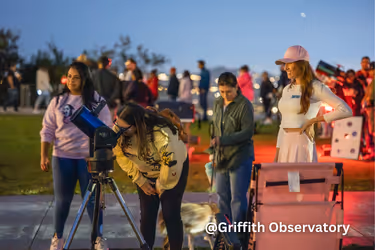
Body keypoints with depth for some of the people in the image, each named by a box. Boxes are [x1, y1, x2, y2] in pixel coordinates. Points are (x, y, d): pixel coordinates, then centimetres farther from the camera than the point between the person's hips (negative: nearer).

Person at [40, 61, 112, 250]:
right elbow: (48, 130, 5)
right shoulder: (57, 101, 5)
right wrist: (43, 156, -2)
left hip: (89, 157, -2)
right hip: (62, 156, 2)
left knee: (92, 198, 3)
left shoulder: (97, 101, -1)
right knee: (62, 199, 10)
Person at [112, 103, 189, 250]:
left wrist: (162, 185, -18)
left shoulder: (161, 133, -39)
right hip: (146, 174, 4)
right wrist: (140, 181, -10)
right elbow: (121, 156, -10)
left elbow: (171, 163, -33)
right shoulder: (118, 130, -23)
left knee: (170, 215, -5)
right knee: (147, 215, 1)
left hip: (174, 171, -4)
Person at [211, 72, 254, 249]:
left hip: (240, 158, -6)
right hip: (222, 158, 7)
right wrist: (215, 152, 15)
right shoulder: (217, 103, 11)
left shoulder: (244, 105, -11)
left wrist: (222, 140, -23)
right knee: (223, 196, 10)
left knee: (237, 198, -3)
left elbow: (248, 132, -17)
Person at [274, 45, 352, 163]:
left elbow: (346, 110, -14)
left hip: (302, 144, -7)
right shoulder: (287, 89, 15)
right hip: (285, 145, 7)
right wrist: (277, 154, 13)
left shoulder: (315, 87, -5)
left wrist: (313, 120, -12)